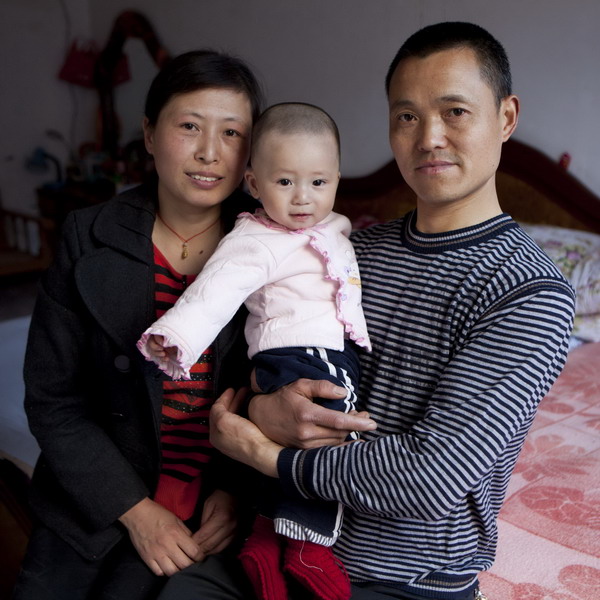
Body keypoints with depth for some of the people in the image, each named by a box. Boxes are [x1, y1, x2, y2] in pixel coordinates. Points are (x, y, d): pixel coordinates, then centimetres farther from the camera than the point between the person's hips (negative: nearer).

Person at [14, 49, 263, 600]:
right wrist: (135, 509, -11)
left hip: (209, 513, -1)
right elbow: (52, 398, -6)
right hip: (94, 502, 2)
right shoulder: (89, 240, -8)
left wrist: (239, 490, -11)